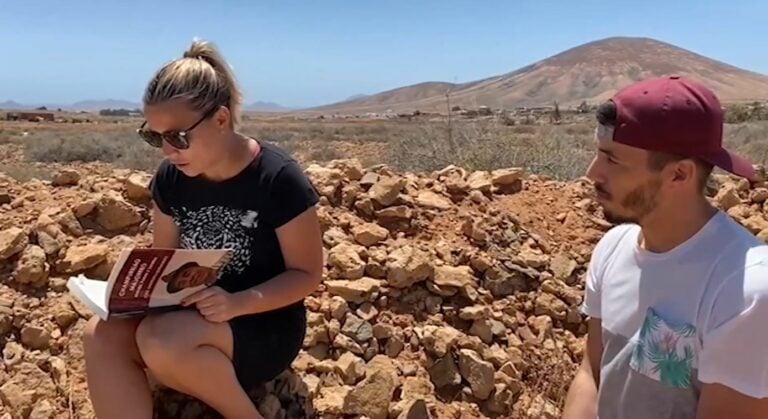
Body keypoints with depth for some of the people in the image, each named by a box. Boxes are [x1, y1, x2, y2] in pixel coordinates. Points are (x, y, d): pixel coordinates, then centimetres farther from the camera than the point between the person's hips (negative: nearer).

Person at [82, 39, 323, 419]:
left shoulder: (279, 179, -19)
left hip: (265, 326, -5)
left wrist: (239, 303, -29)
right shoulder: (170, 178, 0)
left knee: (161, 340, -32)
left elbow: (307, 274, -13)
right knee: (103, 336, -22)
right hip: (196, 315, 6)